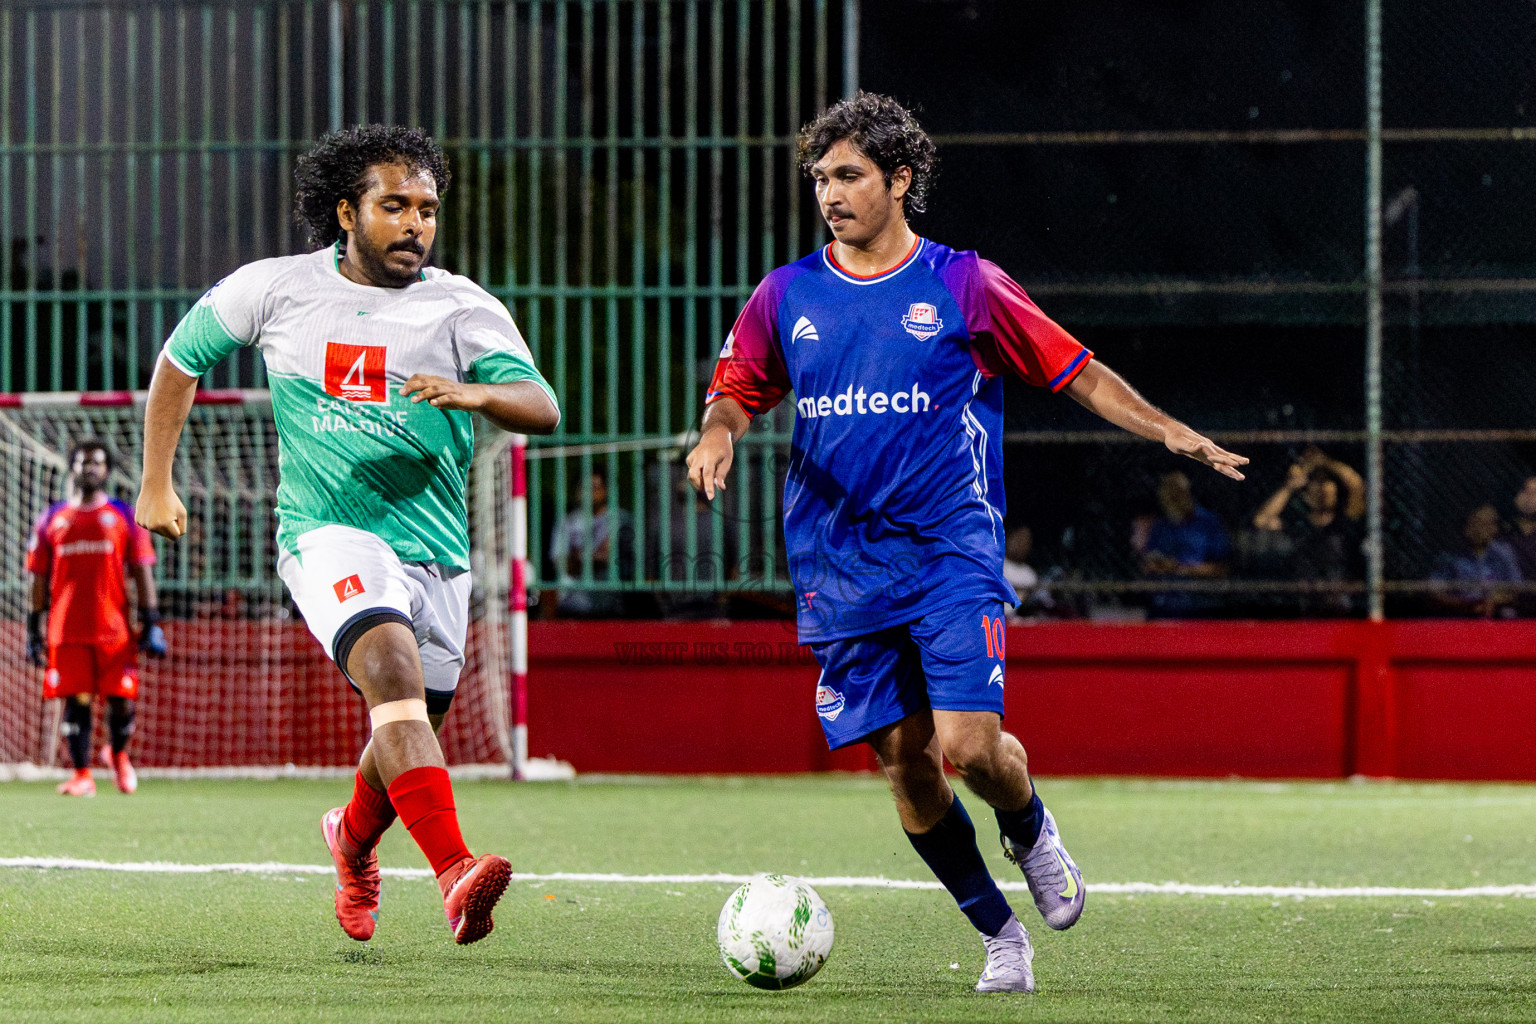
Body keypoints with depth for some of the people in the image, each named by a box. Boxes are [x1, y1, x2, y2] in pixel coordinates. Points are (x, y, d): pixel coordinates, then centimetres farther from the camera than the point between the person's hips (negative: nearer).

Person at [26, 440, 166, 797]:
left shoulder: (123, 516, 9)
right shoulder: (52, 519, 12)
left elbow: (142, 570, 6)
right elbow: (39, 577, 14)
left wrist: (151, 623, -1)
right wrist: (34, 630, 8)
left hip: (114, 628, -1)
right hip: (66, 630, 1)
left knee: (122, 698, -3)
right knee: (76, 700, -3)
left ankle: (118, 754, 24)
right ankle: (81, 774, 3)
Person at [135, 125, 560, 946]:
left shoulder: (460, 308, 1)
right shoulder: (274, 290, 3)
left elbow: (542, 408, -10)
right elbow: (181, 360, 18)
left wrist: (477, 393, -32)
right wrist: (156, 484, 18)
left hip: (437, 551, 3)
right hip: (329, 534, -3)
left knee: (405, 738, 11)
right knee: (394, 672, -30)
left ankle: (353, 838, 48)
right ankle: (457, 878, -43)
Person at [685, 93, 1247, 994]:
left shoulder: (964, 285, 1)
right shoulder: (787, 296, 8)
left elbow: (1074, 370, 5)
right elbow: (738, 393, 15)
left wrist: (1167, 430, -6)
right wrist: (719, 436, -8)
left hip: (952, 554, -3)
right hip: (842, 570, 3)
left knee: (970, 743, -17)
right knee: (904, 759, 0)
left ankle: (1033, 834, 17)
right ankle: (1000, 934, 15)